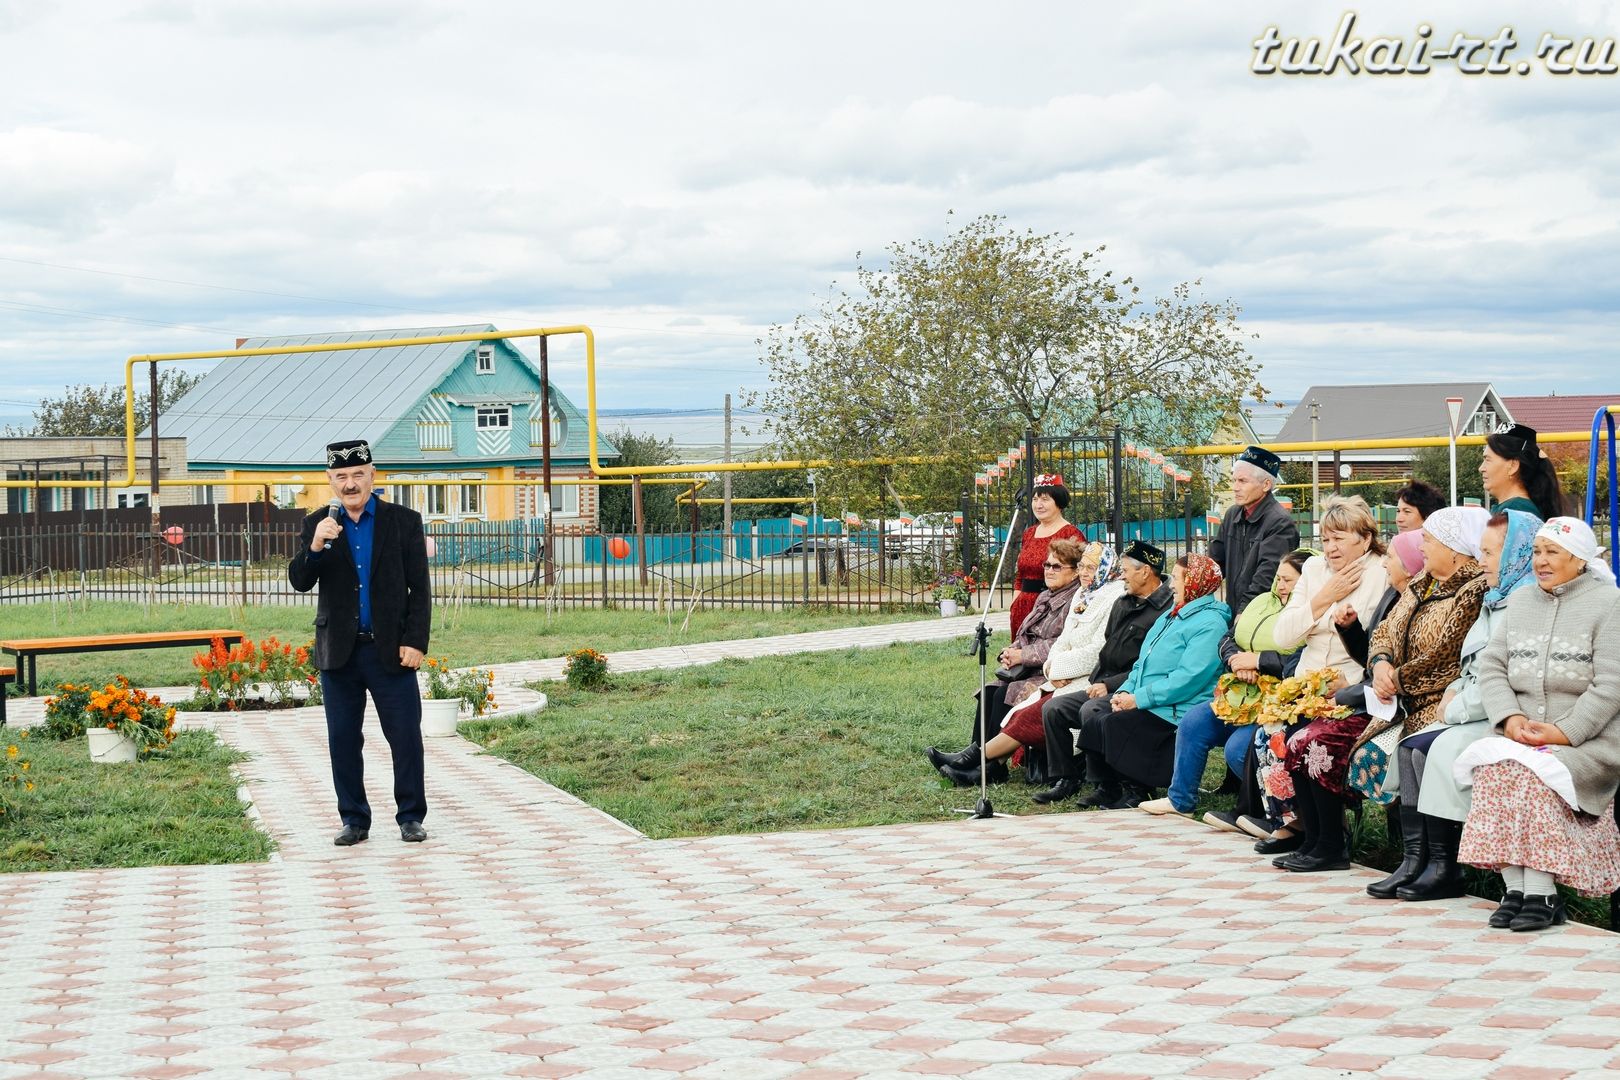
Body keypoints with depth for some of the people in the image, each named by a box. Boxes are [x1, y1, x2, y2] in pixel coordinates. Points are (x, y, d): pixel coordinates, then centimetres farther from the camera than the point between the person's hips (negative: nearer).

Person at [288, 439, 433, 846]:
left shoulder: (404, 522, 3)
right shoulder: (317, 525, 8)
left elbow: (420, 589, 2)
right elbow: (300, 581, -1)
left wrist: (415, 642, -7)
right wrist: (315, 547, -20)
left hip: (390, 651, -2)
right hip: (339, 652, 2)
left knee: (406, 736, -1)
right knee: (343, 740, 5)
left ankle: (411, 817, 10)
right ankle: (354, 820, 15)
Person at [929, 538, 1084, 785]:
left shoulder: (1078, 602, -10)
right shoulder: (1045, 598, 21)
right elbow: (1025, 637, 22)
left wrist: (1022, 655, -15)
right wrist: (1010, 653, -1)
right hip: (1029, 671, 9)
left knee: (1006, 694, -25)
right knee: (990, 691, -14)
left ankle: (991, 767, -23)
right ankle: (975, 753, -21)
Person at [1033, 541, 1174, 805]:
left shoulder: (1168, 609, -13)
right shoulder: (1122, 603, 18)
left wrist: (1110, 685, -18)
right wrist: (1095, 681, 7)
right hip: (1105, 686, 9)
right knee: (1053, 709, -4)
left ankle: (1108, 786, -19)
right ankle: (1064, 780, 2)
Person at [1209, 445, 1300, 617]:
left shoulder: (1280, 523, -12)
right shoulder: (1232, 515, 13)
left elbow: (1267, 577, -18)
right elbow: (1216, 562, 21)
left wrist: (1244, 613, -23)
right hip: (1234, 612, 7)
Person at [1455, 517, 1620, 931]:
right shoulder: (1519, 602, 18)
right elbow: (1491, 667, 11)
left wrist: (1562, 733, -16)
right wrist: (1512, 719, -7)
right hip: (1521, 734, 5)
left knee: (1533, 773, -32)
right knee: (1493, 768, -26)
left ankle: (1542, 893, -28)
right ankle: (1514, 886, -24)